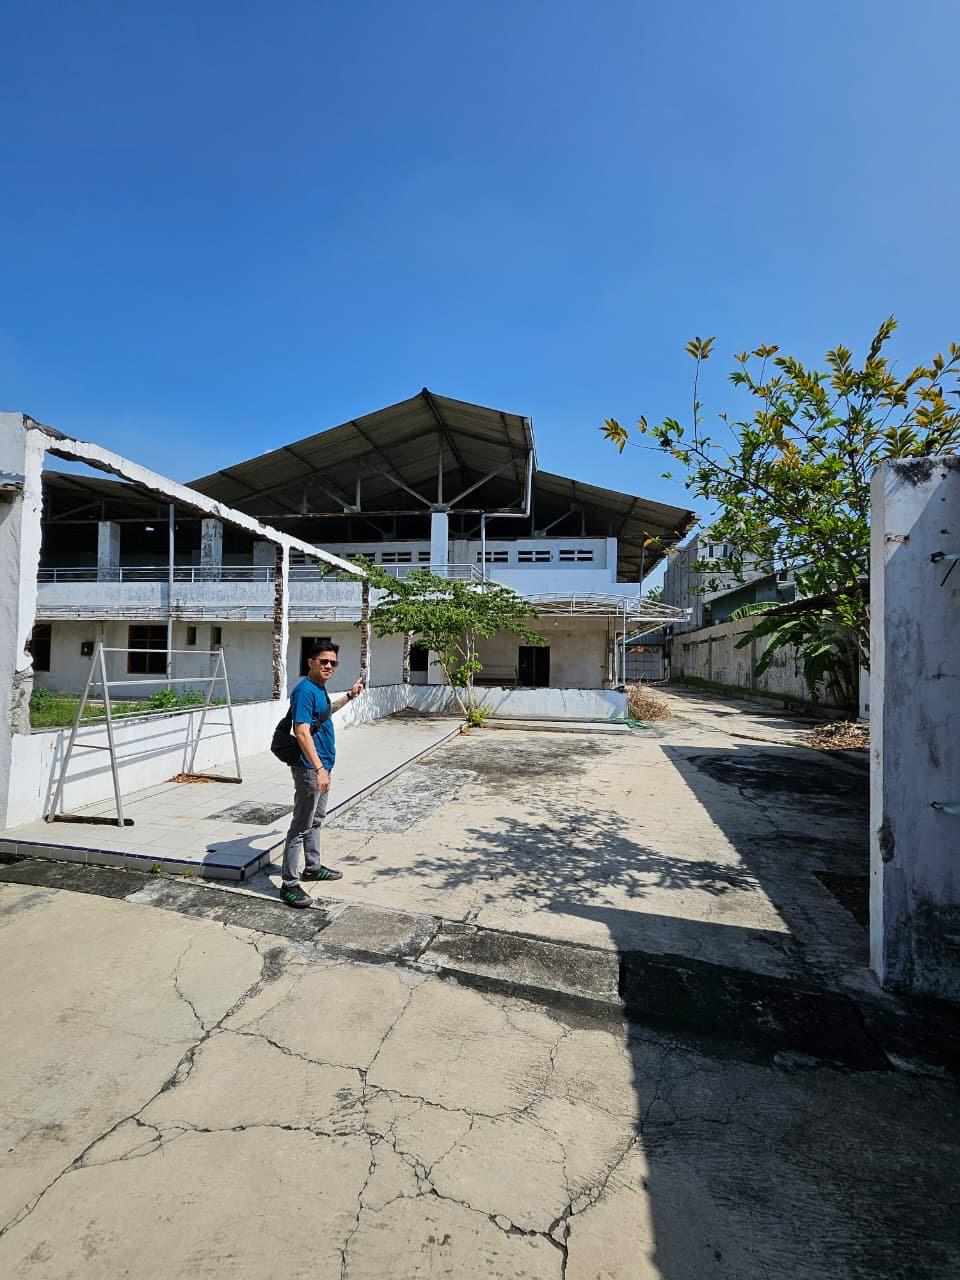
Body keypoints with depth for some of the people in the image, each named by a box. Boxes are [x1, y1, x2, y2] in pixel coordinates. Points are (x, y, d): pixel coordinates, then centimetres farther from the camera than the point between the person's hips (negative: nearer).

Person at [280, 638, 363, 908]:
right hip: (310, 768, -10)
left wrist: (350, 695, 26)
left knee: (315, 820, 21)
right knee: (301, 826, -2)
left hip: (321, 766, 10)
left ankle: (312, 867, 35)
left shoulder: (320, 688, 9)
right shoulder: (305, 690, -20)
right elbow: (302, 733, -27)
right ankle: (290, 884, 7)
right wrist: (319, 769, -30)